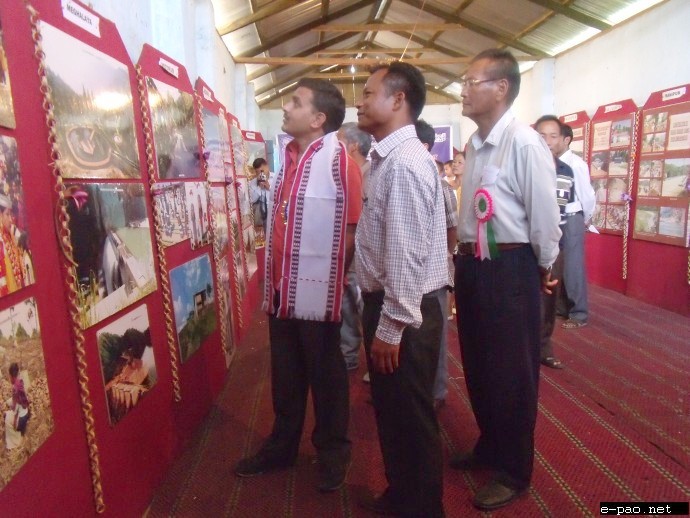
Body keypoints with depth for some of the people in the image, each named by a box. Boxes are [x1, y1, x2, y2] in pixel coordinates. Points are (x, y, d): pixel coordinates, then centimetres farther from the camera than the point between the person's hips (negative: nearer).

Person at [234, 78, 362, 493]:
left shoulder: (339, 159, -13)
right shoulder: (289, 157, 10)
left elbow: (351, 228, -14)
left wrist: (331, 278, -9)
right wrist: (275, 276, 14)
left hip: (316, 291, -7)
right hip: (281, 289, 7)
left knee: (326, 377, 10)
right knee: (285, 375, 19)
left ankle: (333, 453, 30)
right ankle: (282, 446, 37)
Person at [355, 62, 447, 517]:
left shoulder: (404, 162, -19)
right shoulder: (388, 158, 12)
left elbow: (406, 255, -24)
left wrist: (391, 327, -19)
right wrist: (379, 316, 18)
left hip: (403, 312, -10)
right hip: (386, 302, 10)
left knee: (411, 418, 9)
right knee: (391, 411, 23)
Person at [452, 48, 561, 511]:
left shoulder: (525, 142, -16)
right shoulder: (475, 144, 11)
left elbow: (544, 214, -13)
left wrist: (544, 269, -3)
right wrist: (466, 257, 16)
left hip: (510, 268, -8)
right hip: (472, 264, 9)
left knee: (512, 373, 7)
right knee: (478, 367, 20)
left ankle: (514, 472, 28)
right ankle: (489, 447, 43)